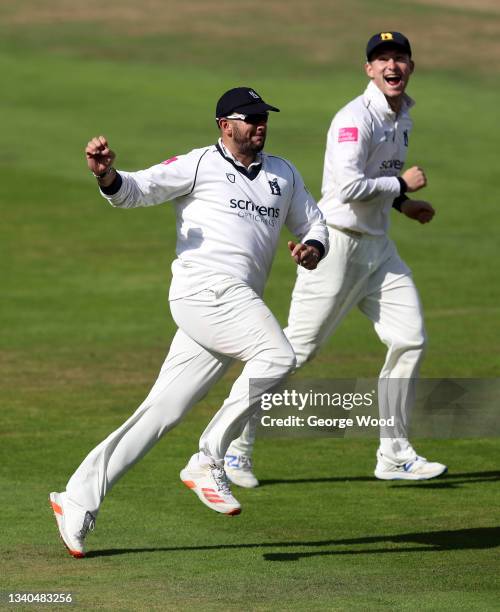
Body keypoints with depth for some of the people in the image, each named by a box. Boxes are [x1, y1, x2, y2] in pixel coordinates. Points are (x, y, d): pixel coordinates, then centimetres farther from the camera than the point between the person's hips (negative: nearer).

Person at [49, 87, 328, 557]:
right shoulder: (200, 165, 4)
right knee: (277, 357, -27)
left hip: (236, 306, 6)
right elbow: (138, 190, -6)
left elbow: (313, 223, 29)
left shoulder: (283, 174, 23)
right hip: (205, 287, -6)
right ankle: (208, 461, -18)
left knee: (161, 413, 2)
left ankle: (77, 503, 5)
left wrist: (314, 247, 4)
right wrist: (107, 176, -29)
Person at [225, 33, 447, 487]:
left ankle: (395, 456, 10)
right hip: (338, 242, -9)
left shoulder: (402, 116, 13)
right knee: (296, 350, -5)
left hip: (378, 245, 9)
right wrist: (401, 184, -16)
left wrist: (402, 204, 14)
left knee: (410, 340, 2)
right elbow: (348, 188, -28)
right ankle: (236, 446, 6)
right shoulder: (356, 118, -17)